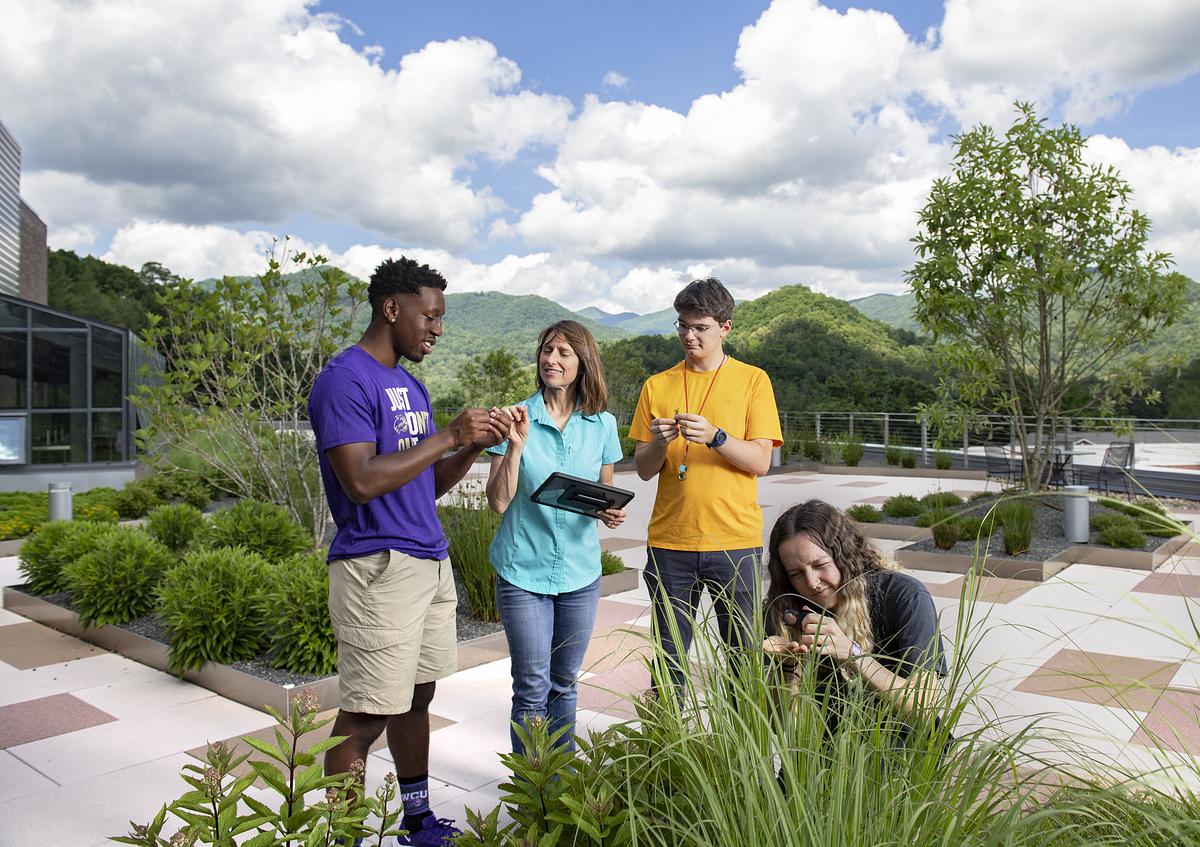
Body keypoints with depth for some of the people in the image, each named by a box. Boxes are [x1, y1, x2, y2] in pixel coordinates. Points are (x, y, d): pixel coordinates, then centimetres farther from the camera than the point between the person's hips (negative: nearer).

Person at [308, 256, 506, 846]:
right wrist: (448, 435, -18)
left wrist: (473, 447, 1)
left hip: (429, 562, 9)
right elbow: (361, 482, -23)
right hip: (378, 569, -9)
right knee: (365, 715, -2)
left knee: (417, 696, 17)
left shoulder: (410, 384, 16)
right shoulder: (345, 380, -12)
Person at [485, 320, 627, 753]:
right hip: (523, 572, -3)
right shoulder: (517, 418, -7)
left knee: (564, 685, 16)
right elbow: (498, 502, -11)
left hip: (580, 572, 3)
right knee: (532, 689, 3)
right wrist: (516, 444, -22)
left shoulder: (602, 425, 2)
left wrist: (610, 511, -8)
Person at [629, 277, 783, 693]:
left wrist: (714, 436, -20)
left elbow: (760, 461, -5)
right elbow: (643, 469, 7)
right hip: (669, 541, 2)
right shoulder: (657, 386, 8)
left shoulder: (752, 380, 3)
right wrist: (659, 443, -14)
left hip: (735, 539, -1)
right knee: (670, 659, 8)